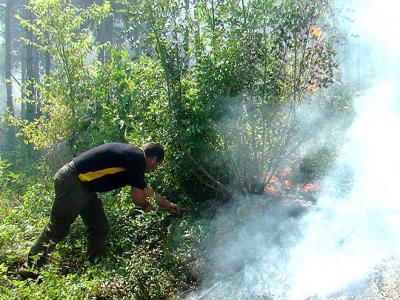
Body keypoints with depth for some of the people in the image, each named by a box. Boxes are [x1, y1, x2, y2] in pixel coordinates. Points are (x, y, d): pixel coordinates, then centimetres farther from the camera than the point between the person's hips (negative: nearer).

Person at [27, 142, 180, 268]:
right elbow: (137, 196, -12)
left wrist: (169, 205, 32)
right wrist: (146, 205, 10)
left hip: (84, 187, 10)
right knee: (57, 229, -2)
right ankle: (31, 269, 9)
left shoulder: (131, 154, 16)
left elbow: (148, 191, 26)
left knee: (100, 228, 10)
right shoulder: (137, 159, -13)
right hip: (71, 182, -10)